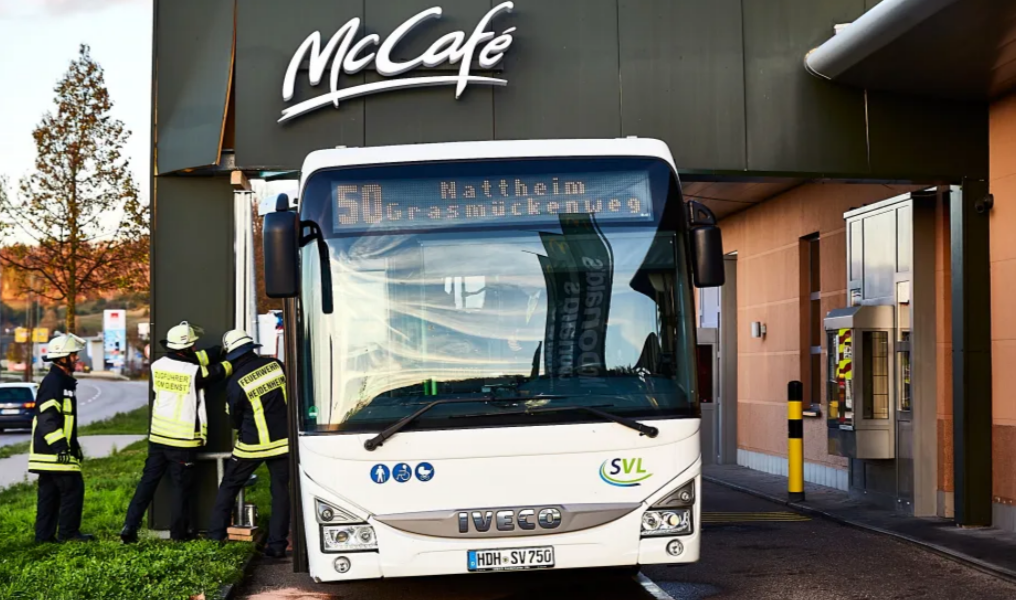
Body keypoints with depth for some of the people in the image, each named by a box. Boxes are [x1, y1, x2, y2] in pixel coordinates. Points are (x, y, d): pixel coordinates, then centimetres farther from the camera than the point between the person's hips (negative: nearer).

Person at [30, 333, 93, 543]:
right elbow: (47, 418, -23)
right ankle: (68, 532, -1)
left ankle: (44, 534, 13)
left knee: (49, 493, 11)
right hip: (54, 451, -10)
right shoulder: (52, 382, -15)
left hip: (50, 452, 10)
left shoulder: (64, 382, 19)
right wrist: (60, 446, -27)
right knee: (73, 488, -6)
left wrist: (74, 446, 29)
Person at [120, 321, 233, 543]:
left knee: (148, 481, 10)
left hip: (158, 436, 5)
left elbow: (189, 360, 10)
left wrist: (221, 350, 13)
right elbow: (220, 371, -2)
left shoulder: (158, 366, 0)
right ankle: (179, 532, 16)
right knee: (182, 487, 7)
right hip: (183, 441, -5)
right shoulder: (194, 373, -16)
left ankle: (129, 527, 6)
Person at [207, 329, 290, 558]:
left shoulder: (235, 384, -14)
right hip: (282, 440, 2)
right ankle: (277, 544, 5)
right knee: (281, 491, 8)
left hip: (252, 444, -2)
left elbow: (234, 418, 1)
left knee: (229, 486, 15)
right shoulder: (275, 365, -7)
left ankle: (216, 534, 18)